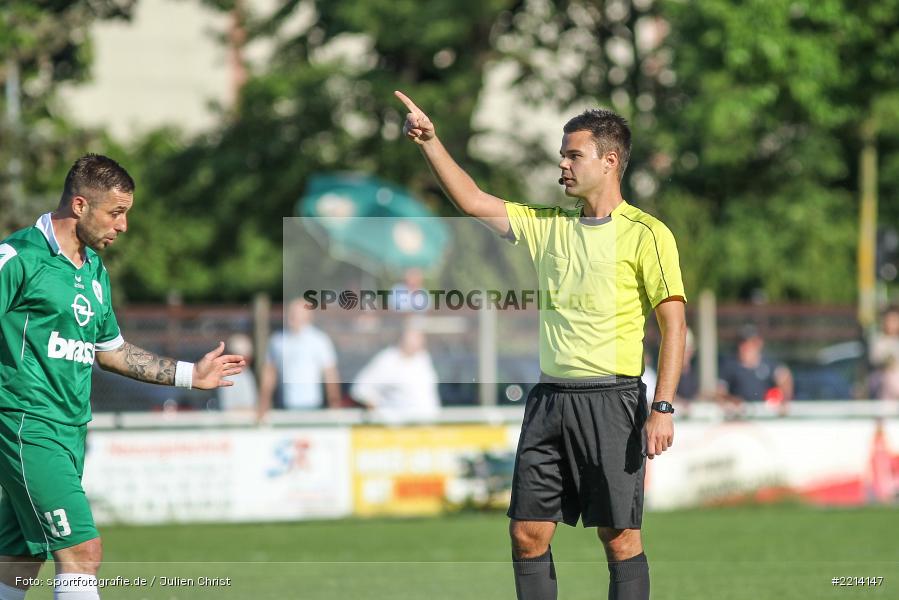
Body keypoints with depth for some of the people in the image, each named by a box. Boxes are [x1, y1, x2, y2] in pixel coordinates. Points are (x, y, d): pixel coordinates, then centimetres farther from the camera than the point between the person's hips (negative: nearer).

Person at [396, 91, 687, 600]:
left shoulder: (646, 234, -4)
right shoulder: (548, 224, 14)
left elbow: (674, 323, -8)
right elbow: (473, 201, 15)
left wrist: (663, 408, -16)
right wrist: (430, 142, 4)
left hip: (611, 400, -6)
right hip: (549, 399, 6)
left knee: (620, 538, -5)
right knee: (527, 534, 3)